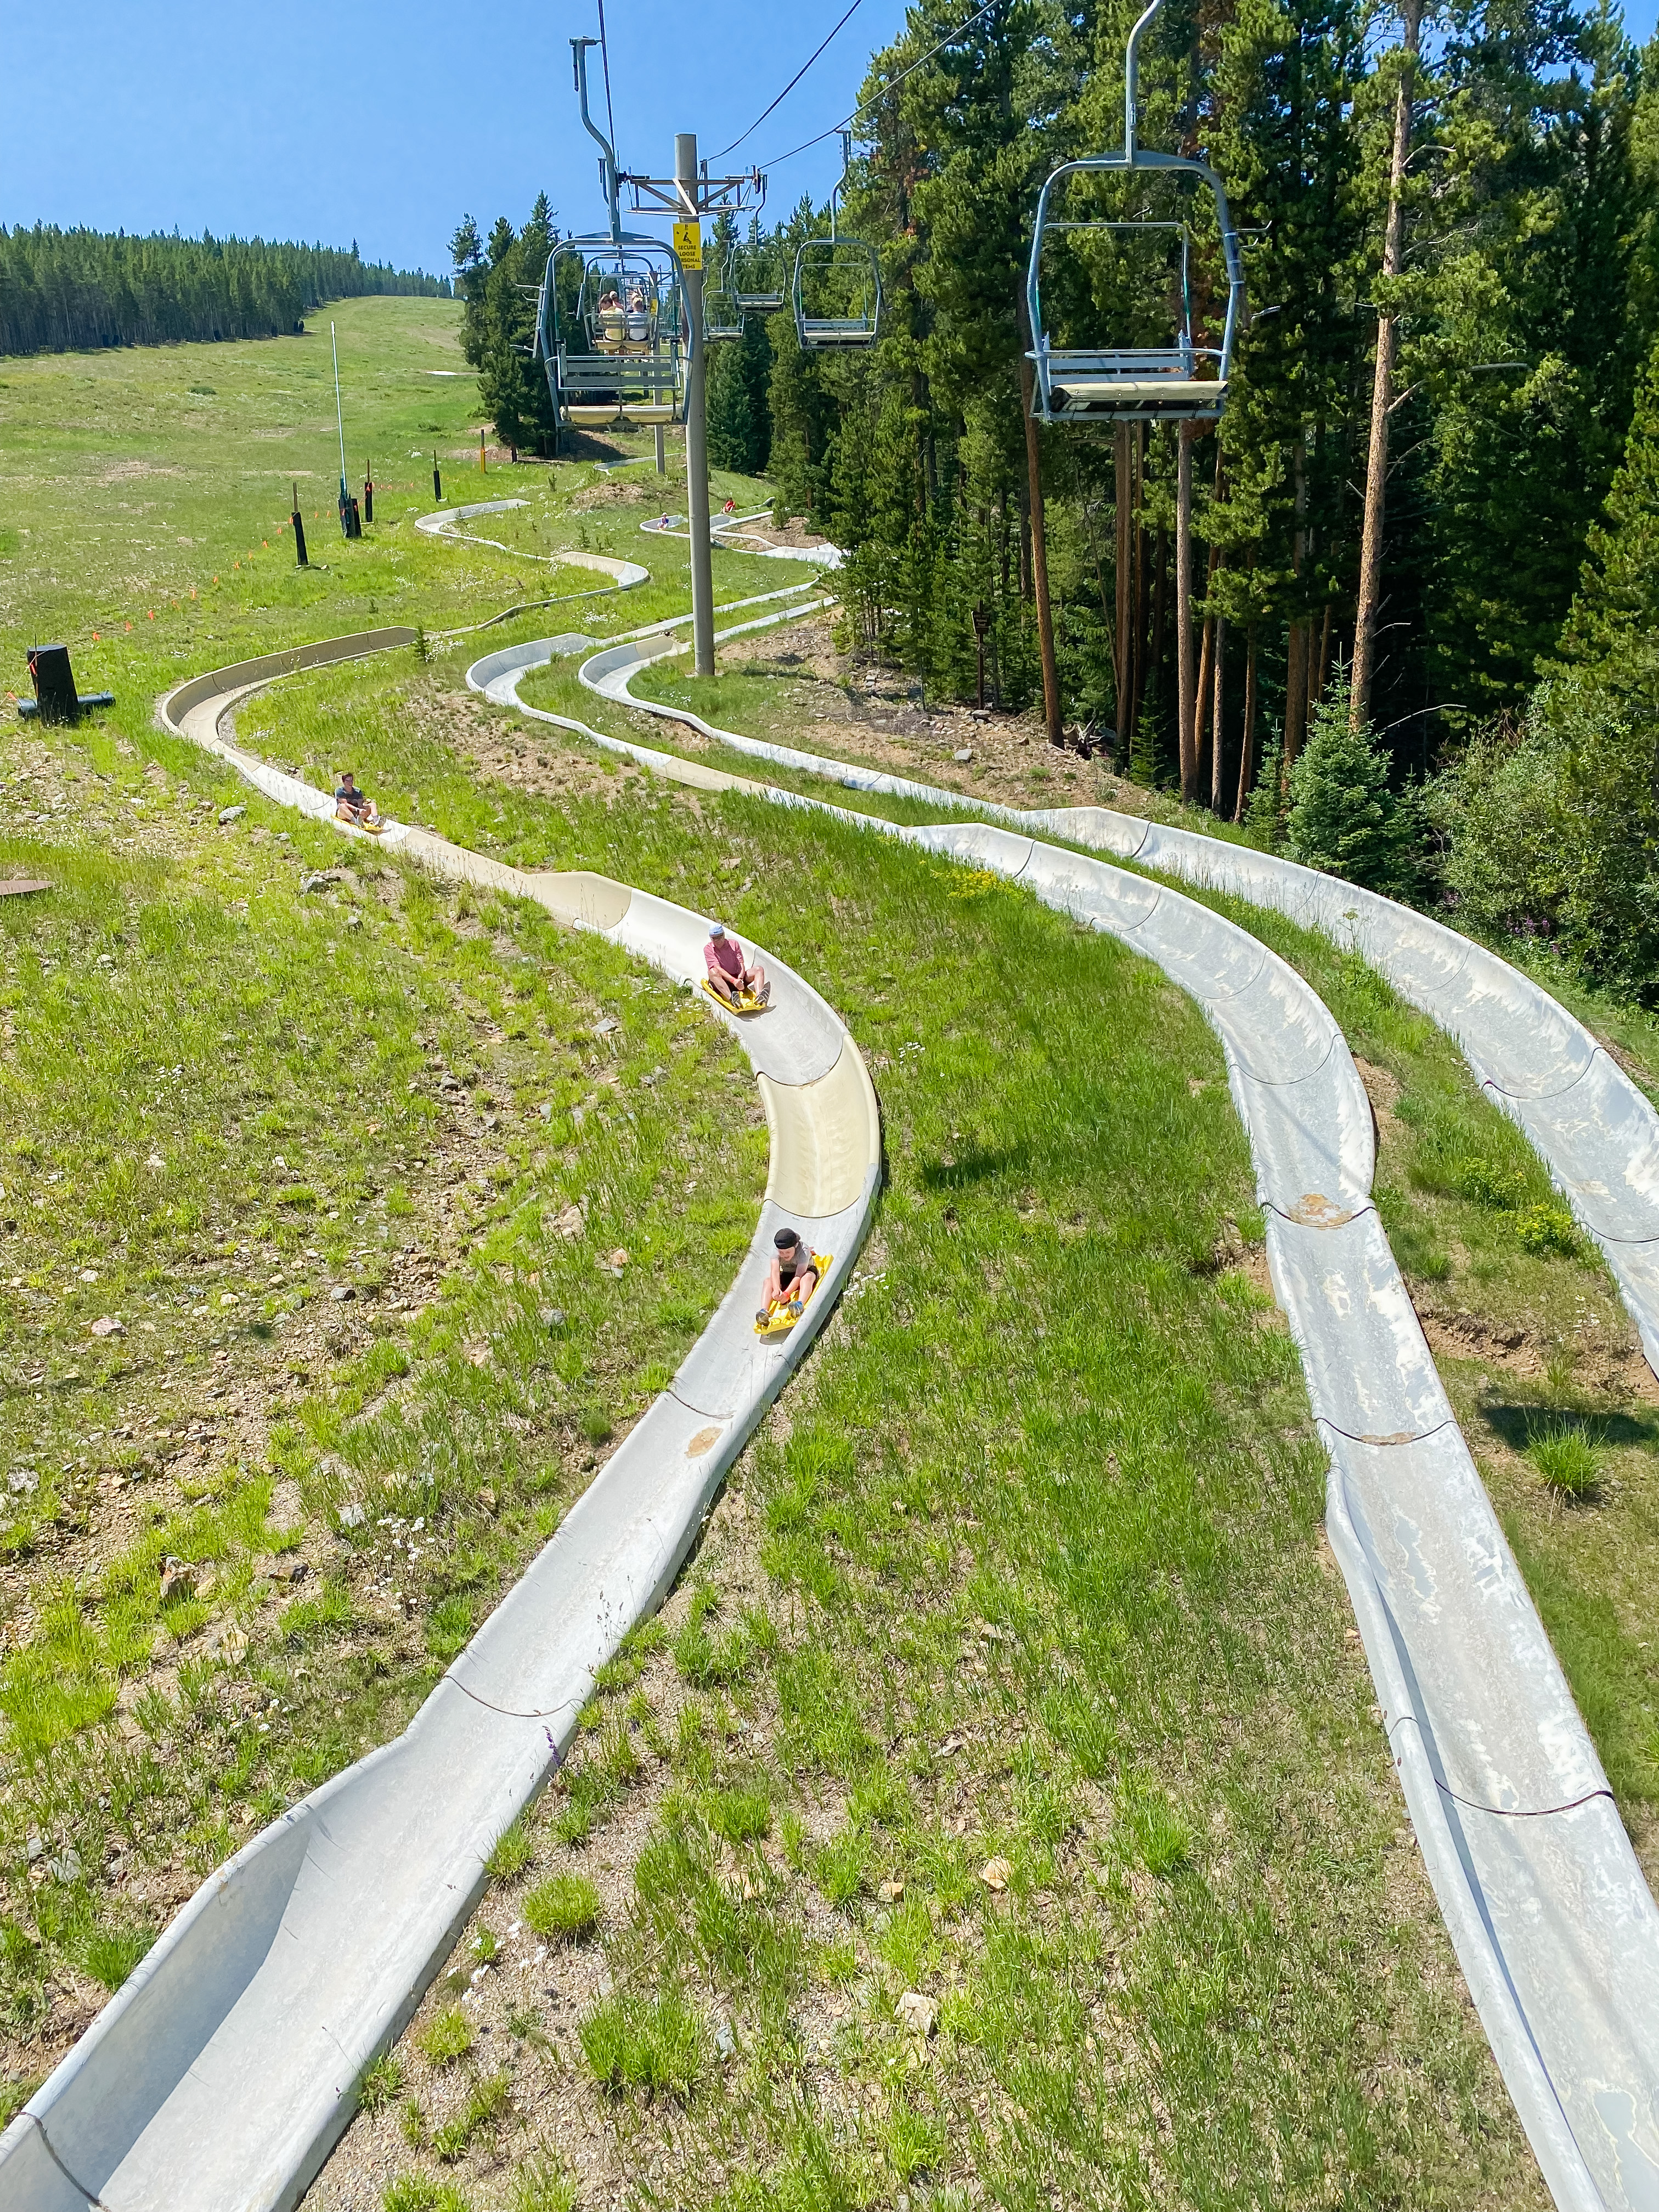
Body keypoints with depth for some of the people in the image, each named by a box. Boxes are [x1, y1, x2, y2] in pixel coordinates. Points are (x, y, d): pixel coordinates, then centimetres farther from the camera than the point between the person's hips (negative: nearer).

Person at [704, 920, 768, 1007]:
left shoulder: (734, 944, 5)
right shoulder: (708, 949, -4)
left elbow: (742, 966, -3)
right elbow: (718, 968, -18)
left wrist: (740, 979, -24)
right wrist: (733, 980, -32)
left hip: (737, 978, 4)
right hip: (721, 981, -4)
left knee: (759, 969, -14)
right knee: (713, 972, -35)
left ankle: (759, 996, -43)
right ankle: (731, 998, -57)